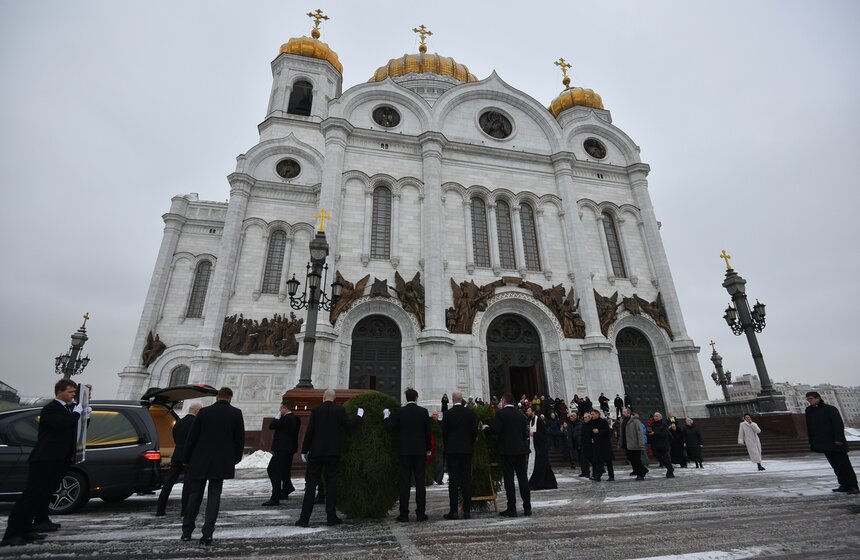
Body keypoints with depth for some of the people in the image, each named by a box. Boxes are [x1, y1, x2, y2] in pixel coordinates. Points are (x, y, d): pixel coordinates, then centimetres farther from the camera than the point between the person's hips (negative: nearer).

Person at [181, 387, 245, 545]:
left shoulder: (204, 412, -4)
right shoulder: (236, 413, -5)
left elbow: (192, 437, -1)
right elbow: (240, 439, -2)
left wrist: (188, 459, 10)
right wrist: (235, 459, 11)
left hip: (200, 461, 1)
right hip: (222, 462, -1)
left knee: (194, 495, 16)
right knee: (214, 496, 7)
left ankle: (187, 532, 23)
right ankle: (207, 533, 1)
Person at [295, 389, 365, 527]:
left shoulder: (316, 410, -2)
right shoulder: (340, 410, -3)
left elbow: (309, 432, -4)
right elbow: (347, 425, -8)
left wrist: (304, 450, 2)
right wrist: (359, 416, 7)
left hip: (316, 452, 0)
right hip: (333, 452, 0)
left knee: (311, 484, 6)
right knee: (331, 483, 6)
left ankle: (304, 518, 7)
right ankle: (331, 517, 9)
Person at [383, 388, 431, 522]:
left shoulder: (400, 412, -5)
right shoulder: (423, 411, -3)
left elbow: (389, 427, -3)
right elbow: (428, 432, 2)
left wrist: (386, 416, 13)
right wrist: (428, 449, 12)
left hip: (405, 451, 0)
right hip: (420, 450, 0)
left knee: (405, 482, 5)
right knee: (420, 482, 6)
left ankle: (404, 514, 7)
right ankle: (421, 513, 9)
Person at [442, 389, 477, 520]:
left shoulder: (447, 414, -8)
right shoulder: (470, 413, -3)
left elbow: (444, 434, -2)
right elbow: (475, 431, 0)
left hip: (452, 450, -2)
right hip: (466, 450, 2)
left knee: (453, 480, 2)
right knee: (466, 479, 7)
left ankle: (453, 511, 4)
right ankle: (467, 510, 10)